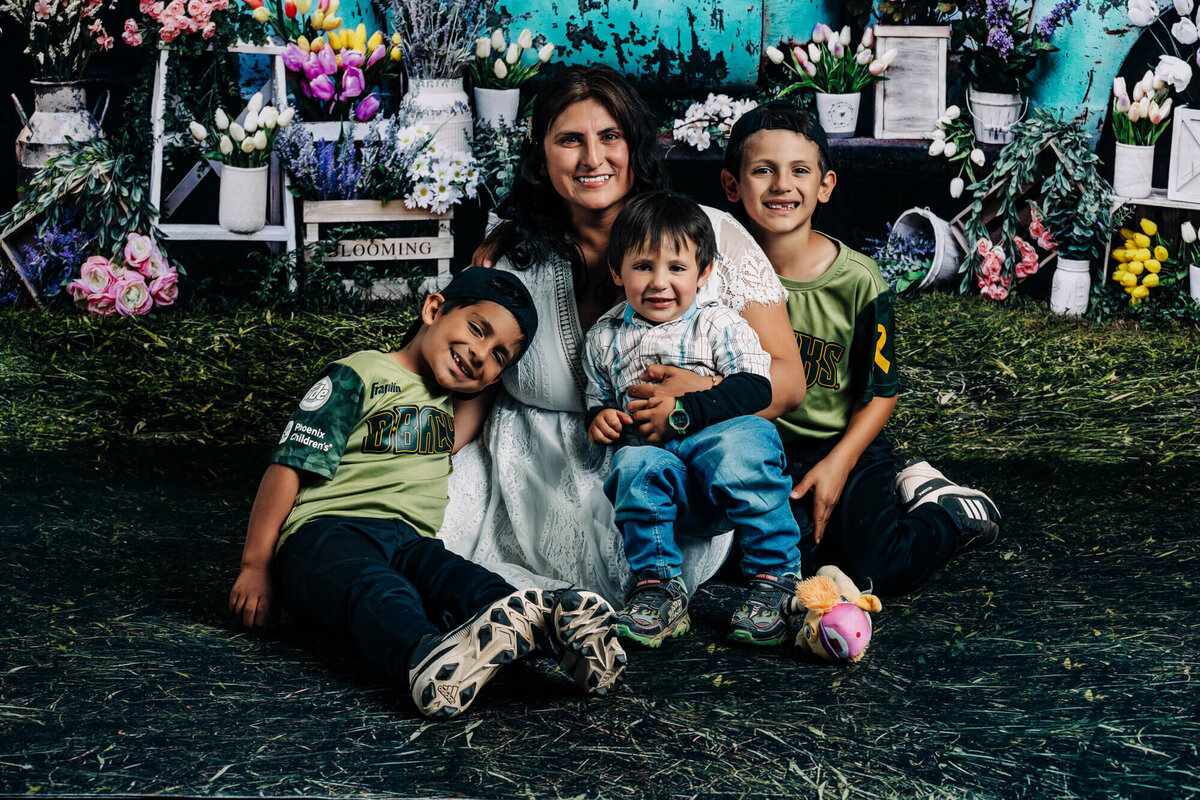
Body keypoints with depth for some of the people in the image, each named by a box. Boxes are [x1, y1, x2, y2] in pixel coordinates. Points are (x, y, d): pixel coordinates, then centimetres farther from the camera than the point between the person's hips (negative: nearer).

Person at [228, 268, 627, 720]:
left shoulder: (459, 404, 29)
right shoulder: (358, 377, 6)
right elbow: (289, 466, 1)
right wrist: (256, 567, -4)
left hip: (412, 542, 5)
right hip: (325, 532, -5)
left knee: (463, 581, -32)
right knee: (376, 593, -40)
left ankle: (551, 621, -64)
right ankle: (426, 657, -74)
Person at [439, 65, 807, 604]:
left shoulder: (711, 236, 2)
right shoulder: (507, 254, 8)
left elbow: (787, 379, 1)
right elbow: (470, 396, 10)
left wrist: (708, 397, -21)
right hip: (532, 475, 2)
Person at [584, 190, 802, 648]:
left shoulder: (719, 325, 5)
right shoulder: (605, 339, 19)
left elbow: (755, 390, -7)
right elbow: (598, 400, 28)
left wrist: (682, 413, -16)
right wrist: (599, 420, 2)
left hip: (712, 439, -2)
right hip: (656, 454, 2)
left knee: (742, 445, -37)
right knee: (637, 466, -34)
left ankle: (773, 580, -23)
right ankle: (658, 586, -21)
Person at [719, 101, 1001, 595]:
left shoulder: (858, 281, -11)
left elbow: (880, 392, -3)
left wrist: (836, 466, -13)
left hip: (846, 445, -1)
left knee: (876, 569, -19)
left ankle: (953, 512, 8)